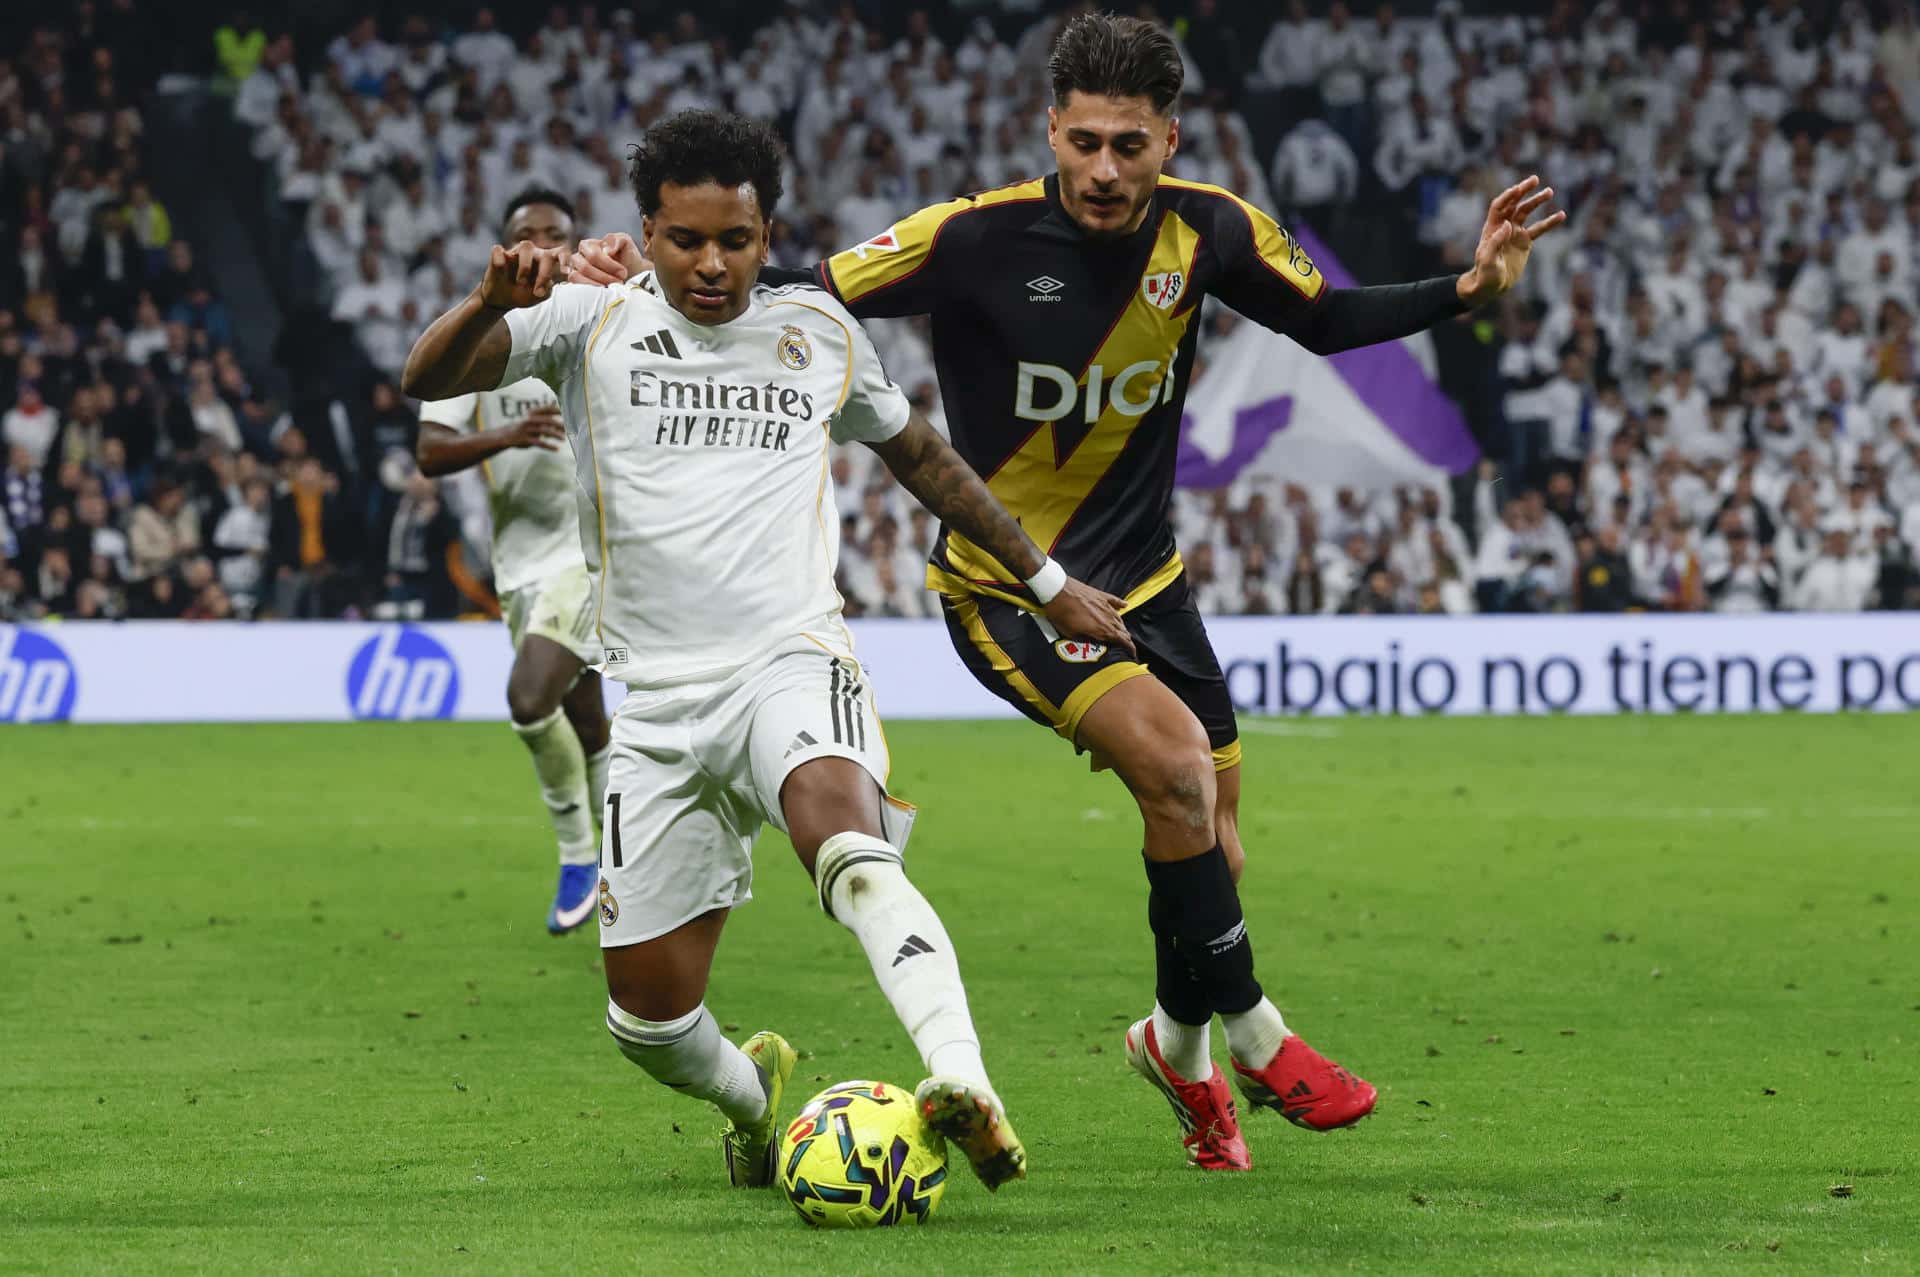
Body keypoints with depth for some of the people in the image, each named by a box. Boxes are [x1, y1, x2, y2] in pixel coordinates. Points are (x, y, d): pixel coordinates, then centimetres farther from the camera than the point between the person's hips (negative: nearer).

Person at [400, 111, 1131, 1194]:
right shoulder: (596, 323, 6)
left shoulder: (820, 330, 12)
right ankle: (757, 1096, 35)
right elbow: (430, 379, -6)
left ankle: (963, 1082, -52)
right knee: (649, 1016, 1)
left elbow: (919, 454, 28)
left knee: (847, 841, -36)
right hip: (657, 699, 2)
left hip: (790, 662, -1)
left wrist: (1047, 579, 32)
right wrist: (493, 301, -29)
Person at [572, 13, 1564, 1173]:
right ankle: (1251, 1036, -9)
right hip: (1005, 589, -5)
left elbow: (1326, 322, 9)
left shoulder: (1208, 231, -7)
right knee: (1178, 761, -26)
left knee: (1211, 852, 7)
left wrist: (1468, 289, -4)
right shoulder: (977, 240, -20)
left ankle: (1182, 1048, 37)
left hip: (1146, 583, 5)